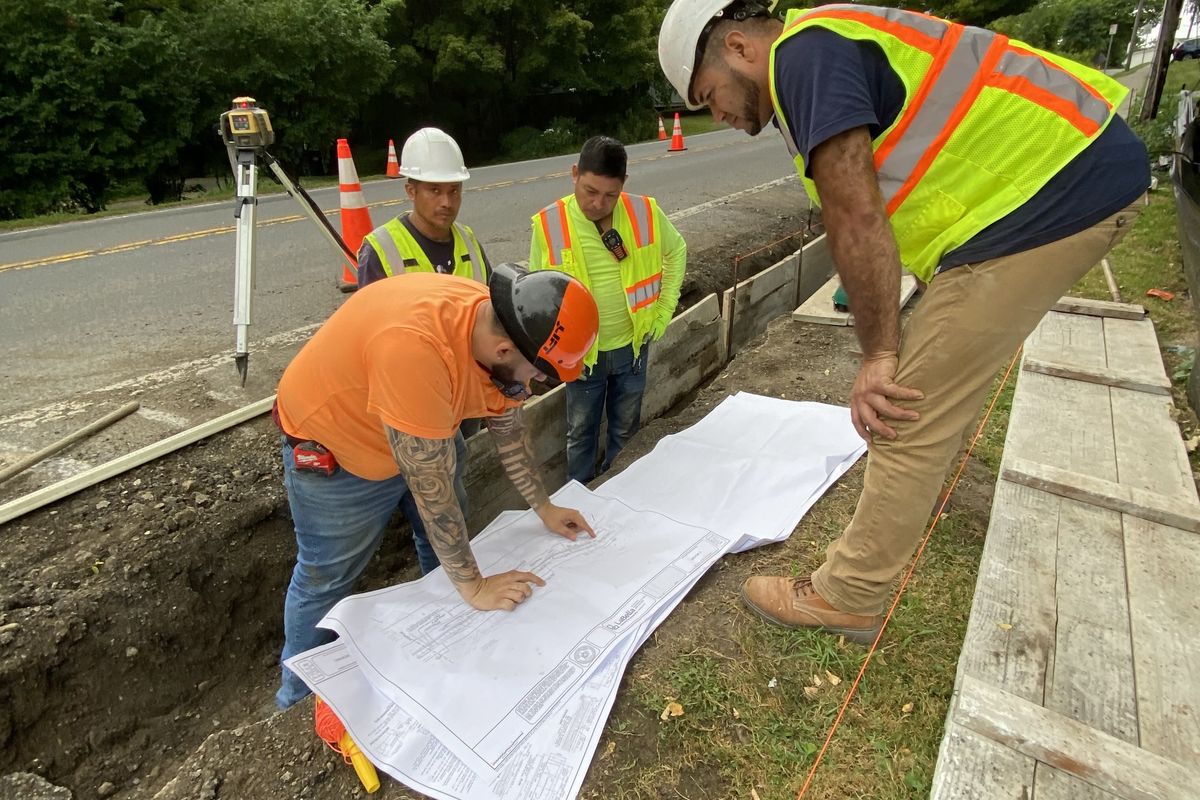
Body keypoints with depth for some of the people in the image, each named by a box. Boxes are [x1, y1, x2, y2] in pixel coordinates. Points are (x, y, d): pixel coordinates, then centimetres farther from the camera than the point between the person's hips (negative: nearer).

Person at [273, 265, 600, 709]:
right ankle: (301, 689, 38)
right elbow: (432, 490, -35)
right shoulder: (416, 348, -44)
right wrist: (474, 587, -23)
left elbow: (508, 431, -2)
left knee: (450, 539, 17)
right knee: (325, 577, 10)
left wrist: (544, 508, 4)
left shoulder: (502, 328, -19)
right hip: (330, 444, -6)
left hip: (423, 436, 7)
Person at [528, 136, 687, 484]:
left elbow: (676, 251, 8)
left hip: (632, 347, 2)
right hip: (581, 354, -2)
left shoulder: (645, 212, -11)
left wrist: (665, 309, 3)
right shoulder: (549, 224, -15)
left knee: (626, 429, 20)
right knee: (581, 433, 15)